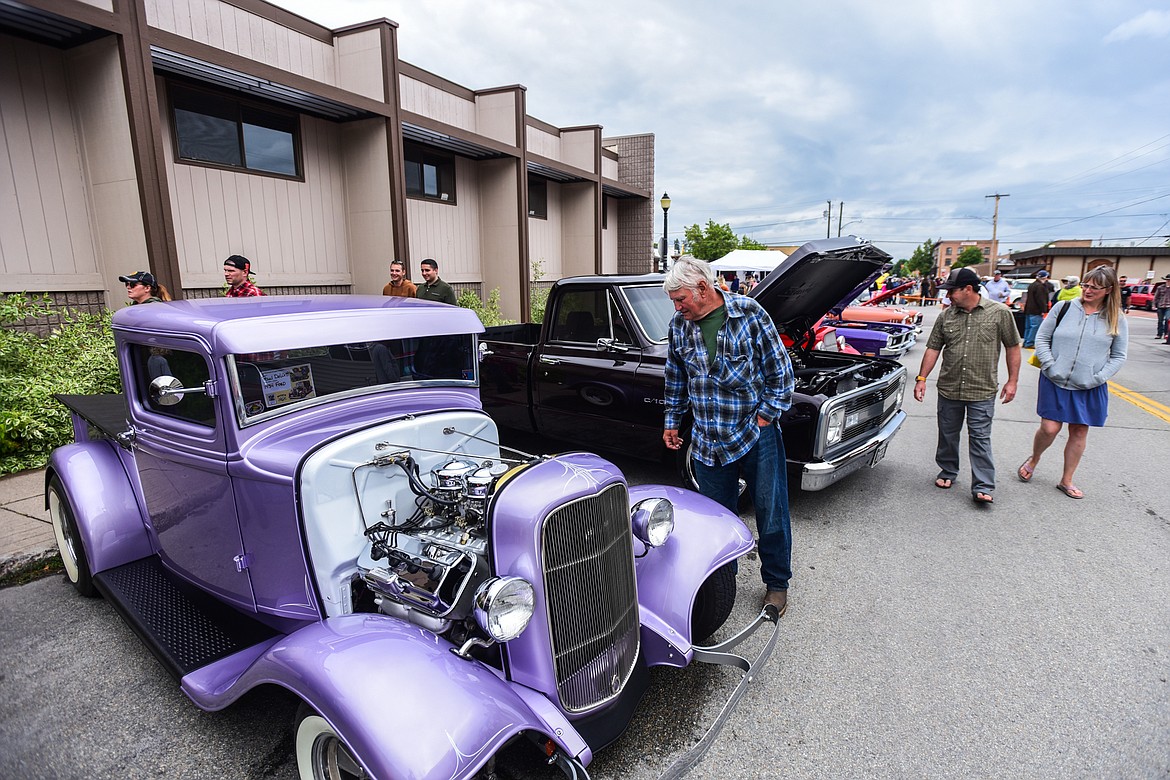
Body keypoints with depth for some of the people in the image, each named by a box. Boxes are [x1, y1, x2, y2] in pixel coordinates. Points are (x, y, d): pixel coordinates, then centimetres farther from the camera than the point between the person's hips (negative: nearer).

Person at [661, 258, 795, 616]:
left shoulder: (749, 313, -10)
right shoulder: (679, 325, 2)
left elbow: (780, 368, -6)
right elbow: (676, 378, 14)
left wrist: (766, 416, -9)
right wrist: (672, 421, 17)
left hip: (757, 435, -3)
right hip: (707, 442, 4)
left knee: (771, 513, 9)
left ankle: (776, 583, 30)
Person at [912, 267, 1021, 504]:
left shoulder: (1000, 313, -4)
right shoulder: (946, 315, 3)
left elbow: (1013, 347, 2)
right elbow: (933, 348, 6)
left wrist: (1012, 381, -1)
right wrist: (922, 379, 0)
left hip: (982, 391, -3)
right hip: (948, 389, 3)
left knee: (980, 438, -1)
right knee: (948, 434, 13)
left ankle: (983, 487, 5)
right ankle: (948, 472, 31)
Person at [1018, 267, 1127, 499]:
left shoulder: (1116, 320, 2)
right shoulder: (1063, 308, -2)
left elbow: (1119, 356, 7)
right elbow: (1042, 338, 1)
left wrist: (1099, 377, -8)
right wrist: (1050, 366, -10)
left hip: (1090, 388, 2)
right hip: (1055, 383, -2)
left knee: (1079, 432, 8)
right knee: (1049, 428, -5)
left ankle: (1066, 481, 22)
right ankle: (1034, 459, 26)